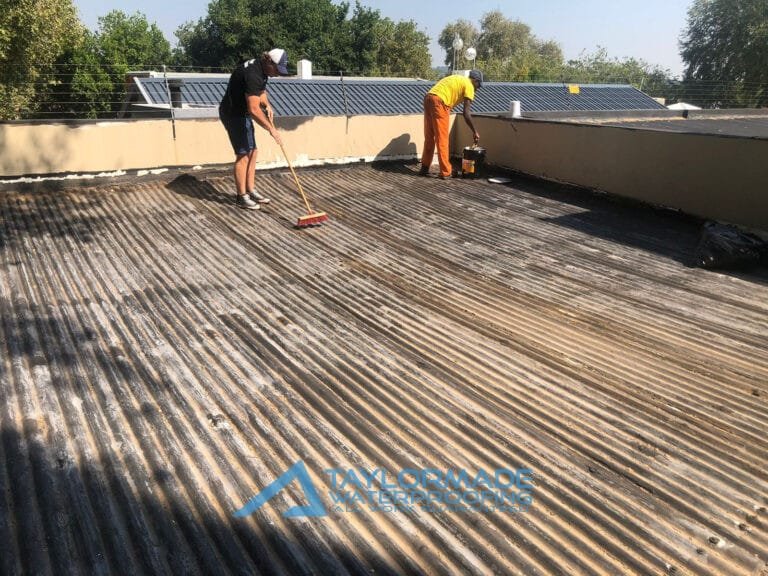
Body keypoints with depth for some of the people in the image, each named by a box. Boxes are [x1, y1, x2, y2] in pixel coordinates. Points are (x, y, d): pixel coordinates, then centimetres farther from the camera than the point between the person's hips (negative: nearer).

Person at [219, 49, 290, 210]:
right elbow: (254, 110, -32)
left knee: (252, 152, 10)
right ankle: (241, 197, 1)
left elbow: (261, 90, 22)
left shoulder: (262, 68, 2)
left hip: (242, 113, 10)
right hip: (233, 114, -10)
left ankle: (251, 191, 19)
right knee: (243, 154, -7)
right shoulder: (253, 74, -28)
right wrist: (271, 129, -27)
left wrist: (267, 105, 3)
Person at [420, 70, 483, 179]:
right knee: (442, 140, -3)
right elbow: (466, 114, -4)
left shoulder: (458, 79, 28)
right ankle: (445, 172, 1)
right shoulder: (469, 85, 3)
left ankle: (424, 168, 21)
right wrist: (475, 132, 2)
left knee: (429, 138, 15)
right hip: (439, 102, -8)